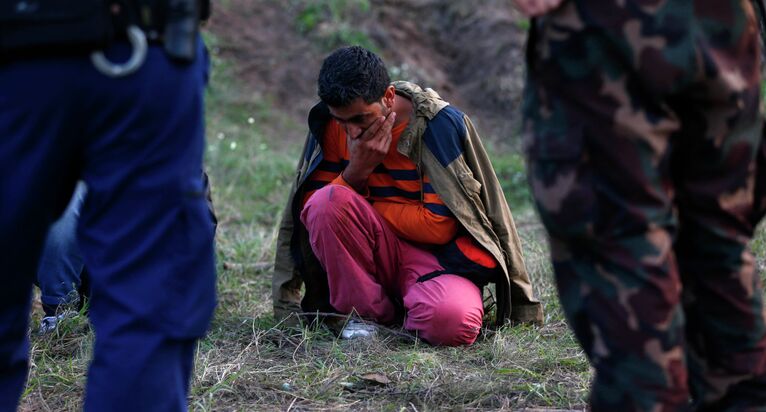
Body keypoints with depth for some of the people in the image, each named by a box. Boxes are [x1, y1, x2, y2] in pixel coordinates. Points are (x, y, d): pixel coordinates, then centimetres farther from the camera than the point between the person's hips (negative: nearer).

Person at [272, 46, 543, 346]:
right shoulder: (329, 125, -1)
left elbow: (440, 226, -16)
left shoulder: (441, 124, -13)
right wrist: (357, 170, -20)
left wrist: (364, 208, -10)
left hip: (435, 253, -3)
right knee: (327, 202, -29)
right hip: (368, 257, 4)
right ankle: (369, 315, -11)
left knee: (453, 322, -37)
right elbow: (312, 208, -4)